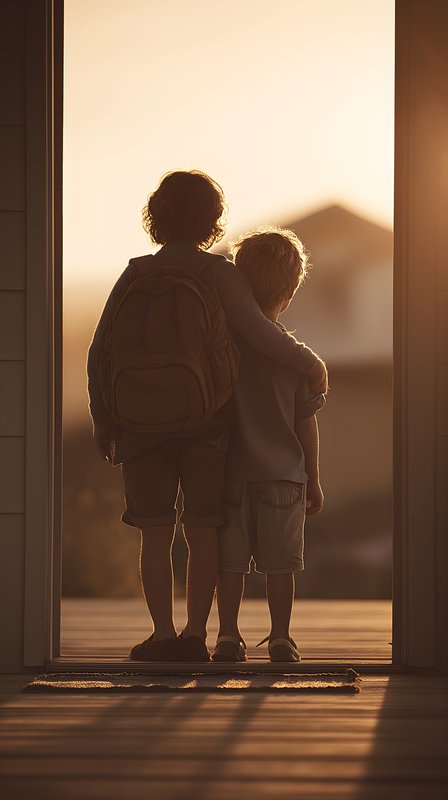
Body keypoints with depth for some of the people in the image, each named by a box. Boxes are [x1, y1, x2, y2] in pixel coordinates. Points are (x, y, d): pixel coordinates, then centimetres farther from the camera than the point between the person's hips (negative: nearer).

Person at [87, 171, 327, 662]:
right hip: (206, 420, -1)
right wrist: (310, 364, 1)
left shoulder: (135, 276, 3)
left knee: (155, 532, 4)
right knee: (202, 530, 4)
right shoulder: (219, 275, -4)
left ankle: (163, 634, 0)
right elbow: (256, 331, -14)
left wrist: (102, 419, 13)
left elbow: (99, 352, 4)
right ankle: (195, 634, 0)